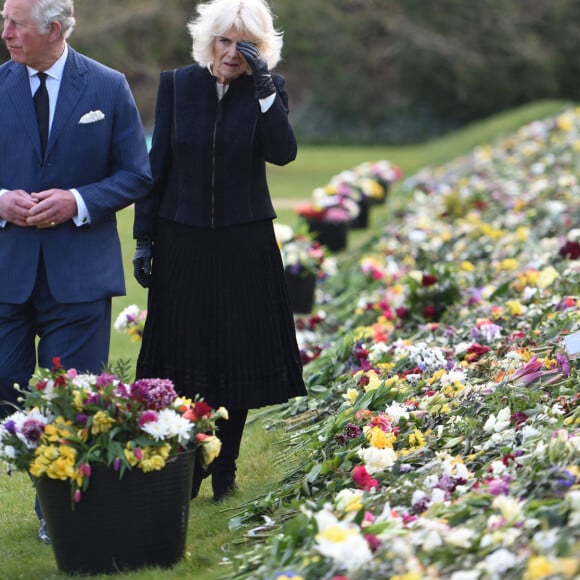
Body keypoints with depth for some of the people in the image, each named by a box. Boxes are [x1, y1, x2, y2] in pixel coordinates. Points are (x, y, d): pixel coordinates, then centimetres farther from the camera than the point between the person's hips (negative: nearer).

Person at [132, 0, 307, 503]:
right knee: (184, 355, 4)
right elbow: (157, 164, 2)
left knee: (238, 356, 6)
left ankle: (225, 472, 19)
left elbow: (283, 153, -17)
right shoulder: (177, 84, 0)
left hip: (243, 244, 0)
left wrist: (262, 88, -21)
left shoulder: (268, 89, -1)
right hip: (183, 240, 0)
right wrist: (144, 238, 1)